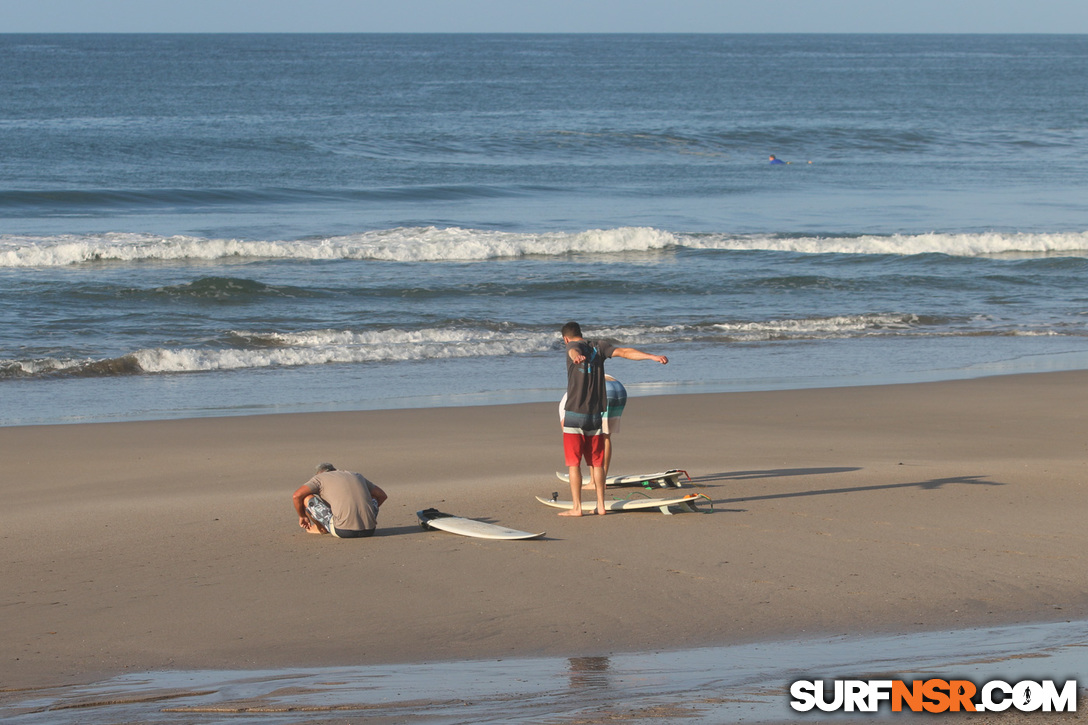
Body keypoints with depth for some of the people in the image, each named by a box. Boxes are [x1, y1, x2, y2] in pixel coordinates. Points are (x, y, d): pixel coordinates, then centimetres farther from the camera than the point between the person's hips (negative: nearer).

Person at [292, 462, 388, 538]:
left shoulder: (320, 477, 15)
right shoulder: (356, 476, 28)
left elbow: (297, 496, 1)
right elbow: (382, 495, 35)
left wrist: (302, 517, 19)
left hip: (344, 531, -5)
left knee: (306, 498, 9)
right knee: (374, 500, 38)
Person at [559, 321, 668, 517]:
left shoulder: (573, 346, -2)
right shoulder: (599, 346, 10)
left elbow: (573, 351, -27)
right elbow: (624, 352, -1)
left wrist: (575, 356, -52)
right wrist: (654, 357, -4)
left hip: (574, 414, -5)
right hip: (595, 414, 5)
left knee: (574, 463, -1)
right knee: (596, 462, 11)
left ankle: (577, 507, -4)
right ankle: (601, 506, 11)